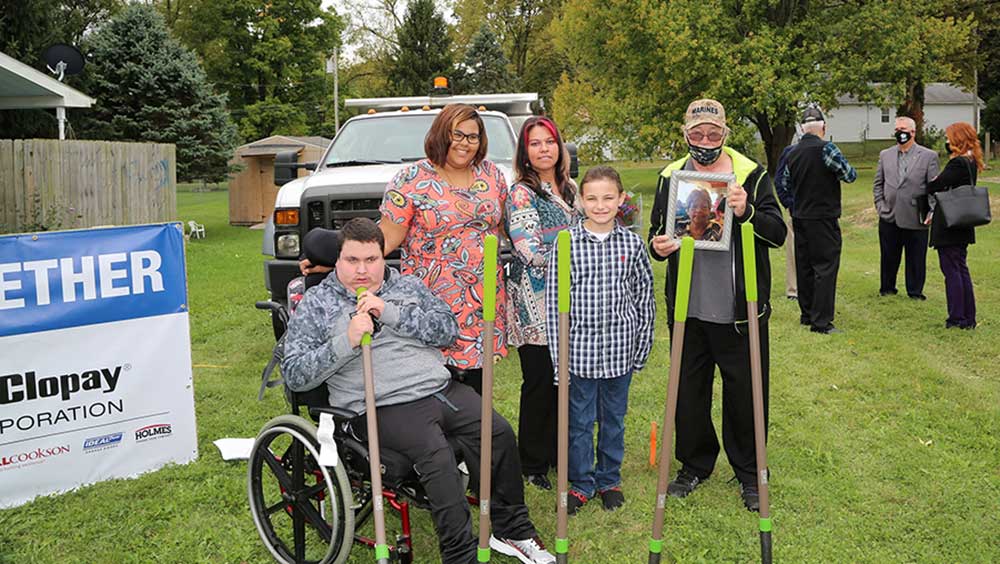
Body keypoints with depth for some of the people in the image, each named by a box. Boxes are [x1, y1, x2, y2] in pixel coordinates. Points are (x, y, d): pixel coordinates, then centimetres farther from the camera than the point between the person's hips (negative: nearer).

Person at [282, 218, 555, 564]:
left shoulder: (407, 285, 16)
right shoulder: (316, 305, 5)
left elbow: (449, 329, 3)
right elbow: (294, 376, -2)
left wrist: (390, 313, -8)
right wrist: (346, 341, -16)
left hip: (441, 389, 5)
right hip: (383, 407, -5)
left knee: (499, 432, -11)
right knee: (437, 457, -29)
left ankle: (512, 531, 5)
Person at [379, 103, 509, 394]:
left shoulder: (491, 174, 10)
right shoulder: (412, 180, -3)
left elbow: (504, 225, 21)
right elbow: (387, 238, -7)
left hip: (484, 303, 4)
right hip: (434, 302, -4)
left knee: (477, 389, 9)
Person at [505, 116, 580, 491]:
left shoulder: (570, 189, 15)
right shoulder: (521, 193, -7)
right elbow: (530, 251, -17)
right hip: (535, 305, -6)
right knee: (540, 383, 0)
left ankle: (559, 454, 25)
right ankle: (533, 464, 14)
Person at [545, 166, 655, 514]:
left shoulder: (632, 244, -1)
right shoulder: (566, 243, -6)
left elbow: (645, 299, 5)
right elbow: (554, 300, -4)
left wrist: (641, 350, 5)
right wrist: (559, 352, -6)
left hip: (620, 351, 2)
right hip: (580, 350, -1)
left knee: (614, 418, 15)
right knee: (580, 420, 10)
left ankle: (609, 479, 33)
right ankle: (581, 482, 27)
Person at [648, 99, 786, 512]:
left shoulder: (751, 174, -1)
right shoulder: (671, 177, 7)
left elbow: (778, 233, -6)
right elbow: (658, 233, 12)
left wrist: (748, 213, -25)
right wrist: (657, 245, -11)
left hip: (740, 311, -2)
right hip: (688, 310, 3)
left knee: (745, 392, 7)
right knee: (689, 391, 12)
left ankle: (749, 473, 26)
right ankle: (695, 465, 31)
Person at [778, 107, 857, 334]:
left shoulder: (793, 153, 5)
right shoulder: (826, 149, -15)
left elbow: (786, 184, 14)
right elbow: (850, 176, -12)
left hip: (799, 218, 7)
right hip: (823, 218, -7)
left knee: (804, 266, 13)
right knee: (825, 267, -3)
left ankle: (806, 313, 23)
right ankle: (821, 321, -4)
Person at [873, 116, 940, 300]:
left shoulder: (929, 156, 1)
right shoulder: (885, 155, 10)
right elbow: (878, 184, 15)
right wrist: (880, 205, 3)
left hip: (916, 218, -2)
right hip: (889, 218, 3)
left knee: (916, 259, 5)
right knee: (888, 257, 11)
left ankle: (915, 291, 19)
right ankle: (887, 288, 27)